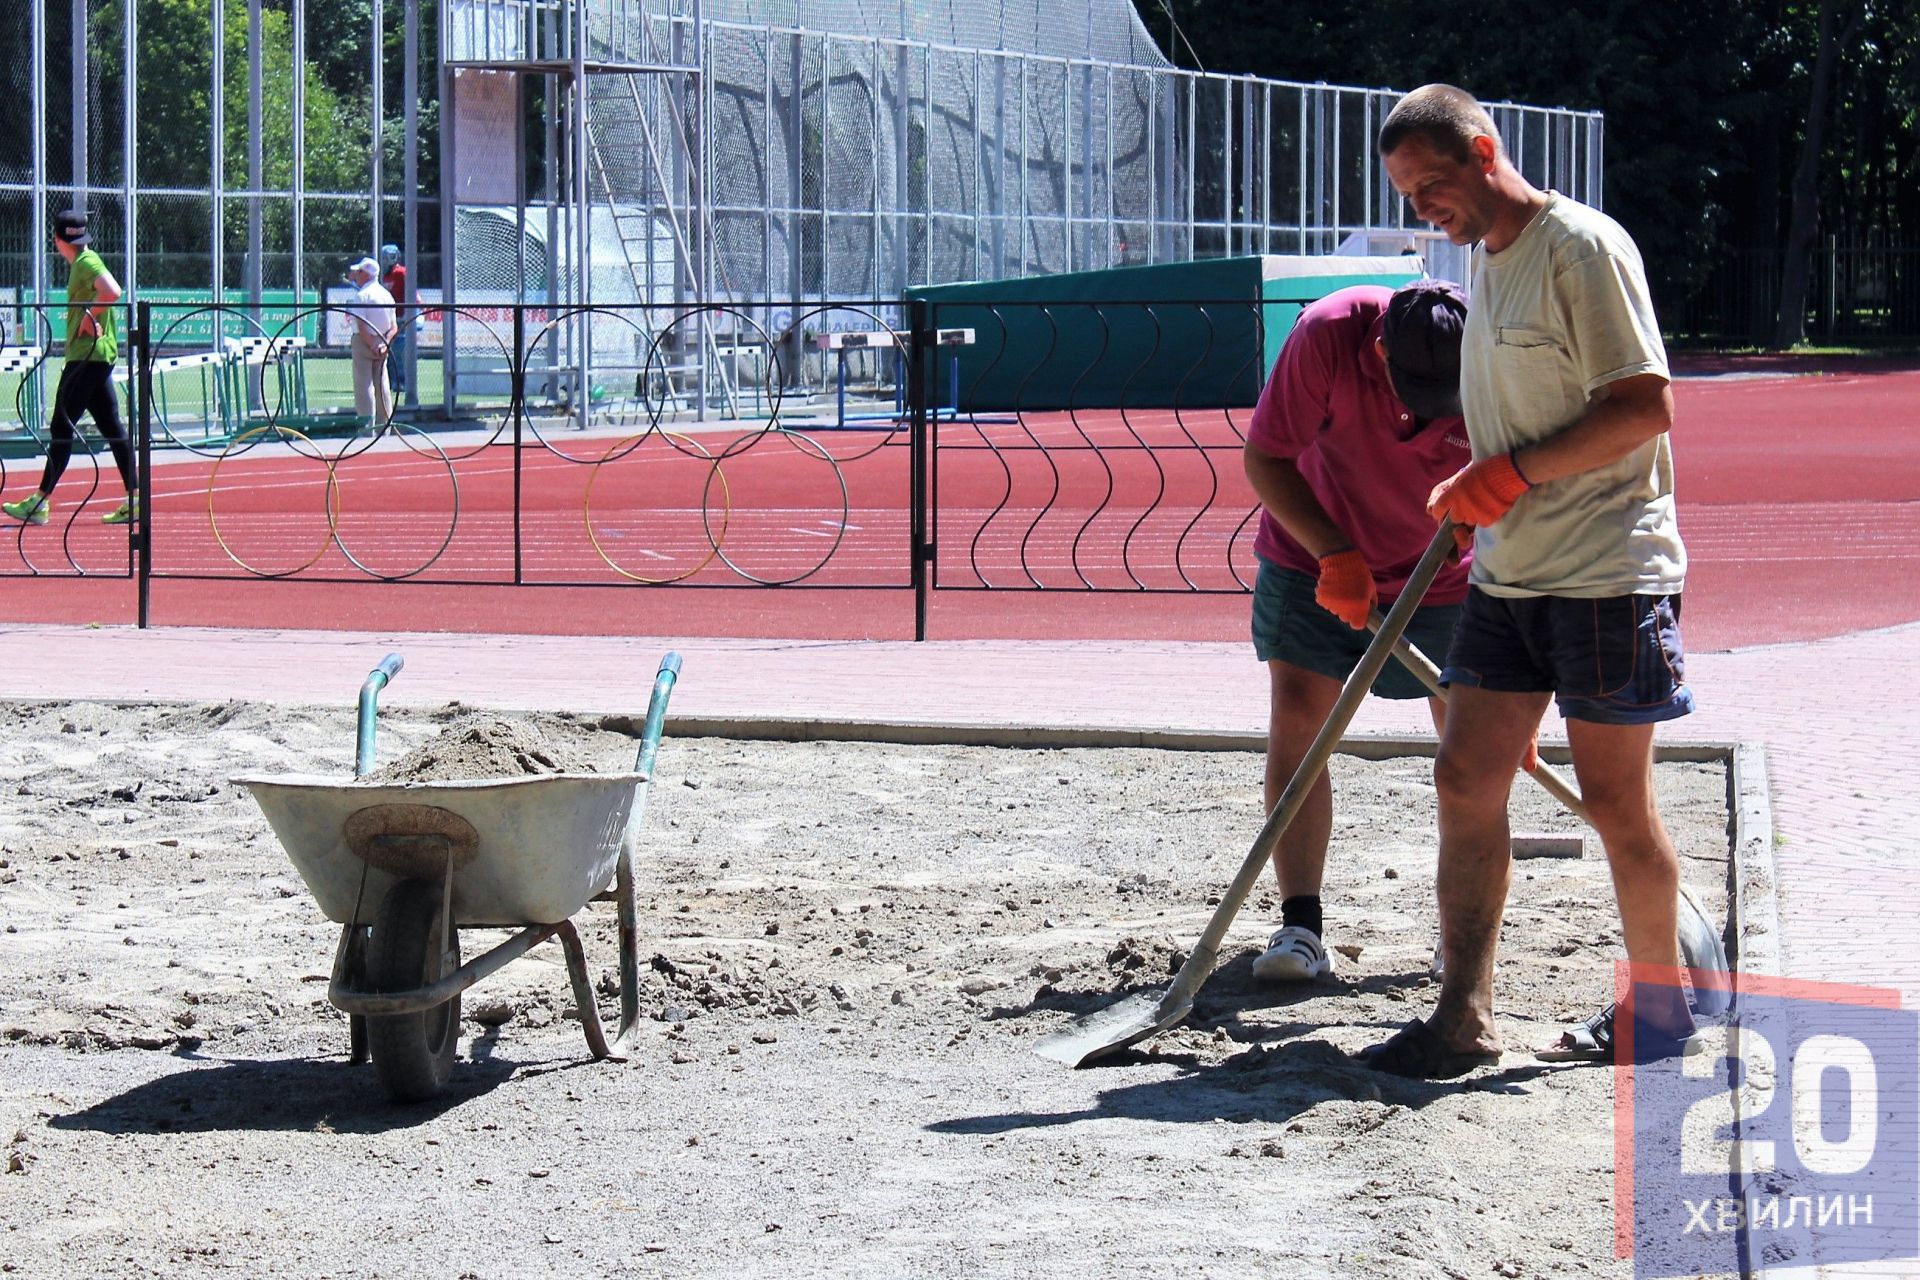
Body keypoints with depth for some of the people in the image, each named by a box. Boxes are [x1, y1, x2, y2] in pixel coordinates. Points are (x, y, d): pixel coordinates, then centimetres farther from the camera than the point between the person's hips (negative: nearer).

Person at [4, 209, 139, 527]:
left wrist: (89, 316, -16)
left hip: (87, 356, -10)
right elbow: (105, 296, 22)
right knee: (111, 427, 9)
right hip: (96, 356, 10)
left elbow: (113, 292, -28)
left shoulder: (86, 263, -13)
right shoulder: (82, 263, 16)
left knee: (62, 427, -8)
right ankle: (133, 500, 8)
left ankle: (41, 502, -8)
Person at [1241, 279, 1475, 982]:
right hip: (1312, 557, 0)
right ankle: (1300, 928, -8)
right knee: (1297, 721, -9)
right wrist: (1335, 554, -30)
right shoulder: (1329, 334, -31)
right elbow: (1264, 457, -19)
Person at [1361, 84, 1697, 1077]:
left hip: (1606, 573, -9)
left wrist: (1510, 472, -18)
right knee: (1466, 777, 2)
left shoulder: (1581, 247, -13)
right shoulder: (1486, 260, 15)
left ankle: (1661, 1010, 15)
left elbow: (1645, 407, -19)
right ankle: (1463, 1019, 4)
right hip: (1508, 574, 9)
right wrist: (1471, 502, 13)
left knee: (1615, 799, 0)